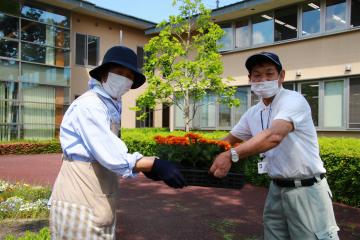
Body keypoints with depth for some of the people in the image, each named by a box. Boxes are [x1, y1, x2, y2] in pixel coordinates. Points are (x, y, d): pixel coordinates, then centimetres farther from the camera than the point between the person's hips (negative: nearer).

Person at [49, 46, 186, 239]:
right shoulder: (89, 105, -17)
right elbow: (111, 156, -24)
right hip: (79, 203, -9)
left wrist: (146, 166, 5)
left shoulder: (111, 106, 13)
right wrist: (155, 164, -22)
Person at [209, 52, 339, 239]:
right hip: (277, 188, 7)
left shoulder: (293, 100, -18)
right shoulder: (253, 113, 6)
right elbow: (229, 140, 18)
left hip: (307, 190, -7)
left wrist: (231, 156, -44)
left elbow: (274, 136, -36)